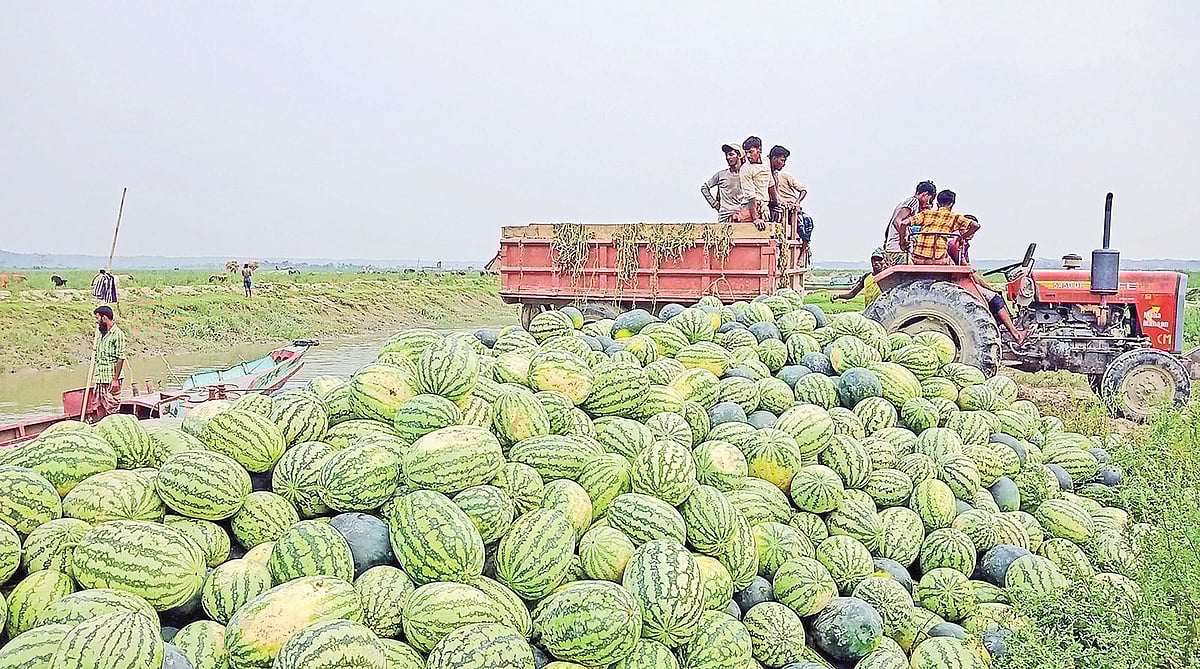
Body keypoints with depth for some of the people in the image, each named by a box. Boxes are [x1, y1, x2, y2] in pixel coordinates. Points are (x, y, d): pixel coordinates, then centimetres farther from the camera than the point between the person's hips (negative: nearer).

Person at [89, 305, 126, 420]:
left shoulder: (117, 334, -9)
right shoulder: (101, 334, 16)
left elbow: (120, 358, -13)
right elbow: (97, 358, 19)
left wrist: (115, 379, -17)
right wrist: (94, 377, 15)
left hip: (111, 379, -8)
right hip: (99, 379, 8)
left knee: (111, 410, -4)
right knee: (99, 409, 9)